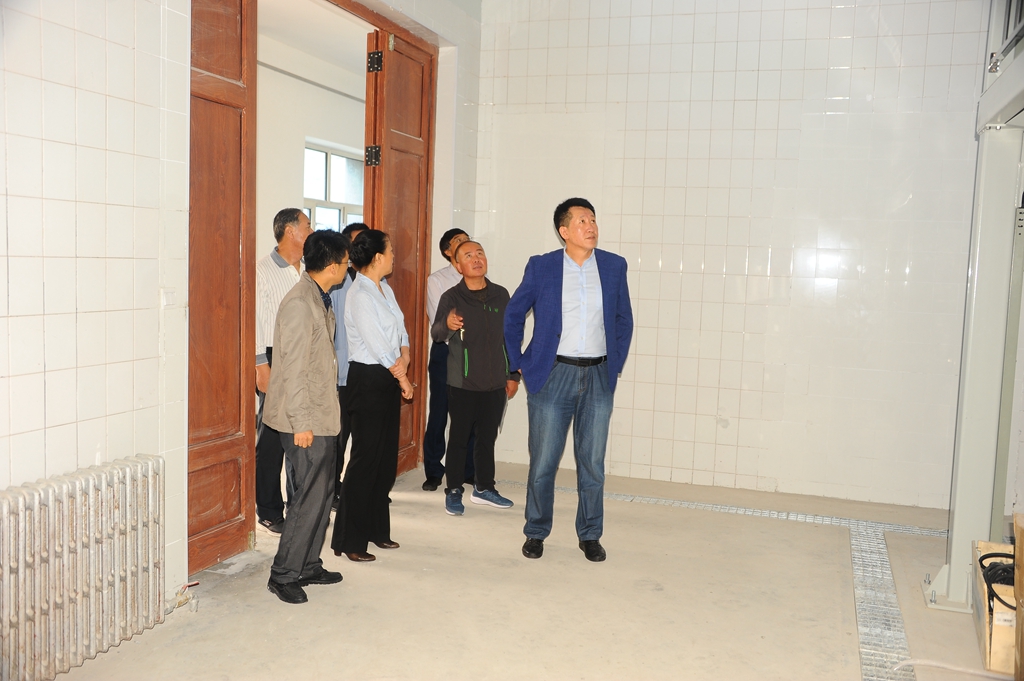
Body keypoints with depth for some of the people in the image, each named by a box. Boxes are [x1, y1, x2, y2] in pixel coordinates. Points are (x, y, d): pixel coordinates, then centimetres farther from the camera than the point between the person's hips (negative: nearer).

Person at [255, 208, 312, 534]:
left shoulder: (306, 272, 14)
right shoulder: (264, 271, -6)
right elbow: (254, 320, -9)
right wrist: (261, 365, -14)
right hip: (276, 361, -6)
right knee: (272, 439, 0)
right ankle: (269, 511, 11)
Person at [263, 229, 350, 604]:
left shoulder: (320, 299, 12)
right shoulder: (299, 303, -19)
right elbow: (294, 368, -21)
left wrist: (319, 416, 19)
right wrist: (301, 423, -21)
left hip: (321, 415, 10)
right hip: (305, 419, -10)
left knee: (323, 490, 15)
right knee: (311, 495, -4)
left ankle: (308, 565, 26)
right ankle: (283, 574, 8)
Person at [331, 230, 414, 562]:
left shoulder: (385, 290, 12)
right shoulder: (359, 295, -15)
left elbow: (400, 330, 12)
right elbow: (377, 344, -16)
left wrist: (404, 359, -8)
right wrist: (402, 378, -6)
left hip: (390, 377, 9)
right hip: (368, 378, -9)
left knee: (387, 457, 13)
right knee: (366, 458, -3)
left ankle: (377, 529, 26)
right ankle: (349, 540, 8)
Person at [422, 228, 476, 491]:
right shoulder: (437, 280, 0)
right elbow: (439, 321, -6)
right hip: (445, 351, -2)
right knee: (439, 413, 3)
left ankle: (468, 469, 20)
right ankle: (433, 472, 16)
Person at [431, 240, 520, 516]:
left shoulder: (500, 295, 5)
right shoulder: (452, 297, -6)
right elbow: (436, 334, -18)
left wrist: (513, 375, 10)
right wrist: (447, 325, -41)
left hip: (495, 383, 4)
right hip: (463, 383, -3)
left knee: (487, 438, 13)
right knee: (459, 438, 4)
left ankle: (484, 488, 28)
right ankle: (454, 492, 16)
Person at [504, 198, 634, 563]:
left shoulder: (614, 266, 3)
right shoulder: (541, 267, -3)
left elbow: (624, 319, 14)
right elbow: (513, 315, 8)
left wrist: (616, 365, 9)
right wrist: (519, 364, 6)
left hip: (598, 378, 2)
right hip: (553, 375, -2)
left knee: (592, 463, 9)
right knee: (543, 462, 5)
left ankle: (590, 535, 25)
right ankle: (536, 533, 23)